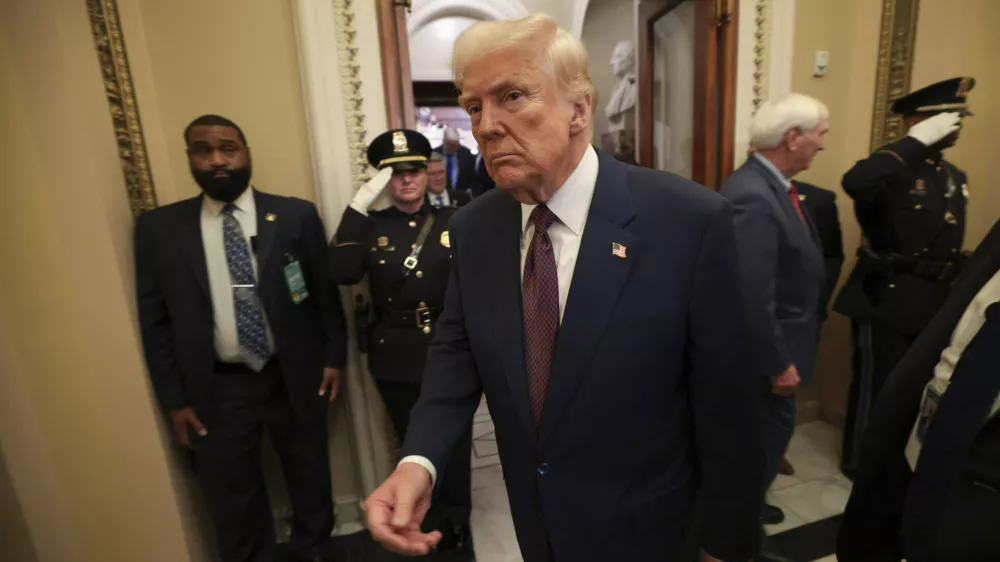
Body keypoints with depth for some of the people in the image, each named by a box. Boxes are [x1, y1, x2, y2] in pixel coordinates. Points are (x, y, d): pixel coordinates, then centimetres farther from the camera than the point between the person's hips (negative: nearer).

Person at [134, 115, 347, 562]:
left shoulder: (296, 215, -3)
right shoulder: (158, 228, 0)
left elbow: (325, 292, 1)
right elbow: (155, 321, 2)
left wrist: (333, 357, -2)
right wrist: (175, 397, 0)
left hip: (294, 377, 0)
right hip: (217, 389, 1)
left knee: (310, 482, 19)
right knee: (233, 502, 16)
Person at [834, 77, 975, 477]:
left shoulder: (955, 177, 13)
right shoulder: (895, 170, -13)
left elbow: (950, 242, 17)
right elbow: (855, 183, -39)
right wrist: (918, 141, -28)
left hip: (936, 302, 8)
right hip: (888, 300, -8)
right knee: (877, 385, 4)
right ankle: (861, 463, 23)